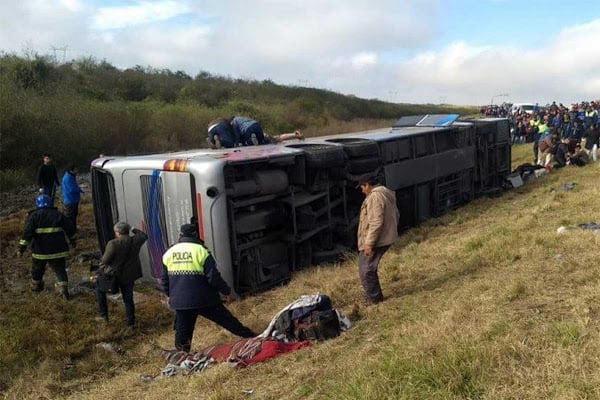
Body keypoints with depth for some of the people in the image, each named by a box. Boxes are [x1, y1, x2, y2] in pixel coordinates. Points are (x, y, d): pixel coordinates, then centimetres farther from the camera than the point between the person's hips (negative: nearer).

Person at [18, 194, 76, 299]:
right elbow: (70, 228, 4)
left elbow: (27, 232, -12)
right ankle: (63, 287, -11)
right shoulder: (58, 214, 3)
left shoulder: (34, 216, -2)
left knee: (37, 269, 21)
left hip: (40, 251, 0)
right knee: (60, 269, 4)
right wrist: (72, 239, 19)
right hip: (58, 250, 0)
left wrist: (22, 247, -10)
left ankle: (35, 285, 39)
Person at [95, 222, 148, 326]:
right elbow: (144, 236, 14)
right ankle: (131, 320, 23)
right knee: (128, 298, 18)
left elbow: (105, 261, -17)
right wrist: (132, 229, 20)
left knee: (100, 288, 21)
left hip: (115, 274, -4)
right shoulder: (135, 241, -8)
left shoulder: (113, 244, -22)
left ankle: (103, 314, 21)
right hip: (129, 275, 4)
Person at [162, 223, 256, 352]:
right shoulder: (201, 251, -10)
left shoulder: (168, 254, 5)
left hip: (180, 302, 3)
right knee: (229, 321, 6)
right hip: (205, 300, -3)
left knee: (182, 332, 16)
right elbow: (214, 277, -13)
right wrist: (228, 292, -1)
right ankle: (251, 337, 13)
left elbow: (165, 281, 13)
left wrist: (171, 295, 31)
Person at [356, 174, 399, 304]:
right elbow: (396, 215, 22)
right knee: (370, 269, 19)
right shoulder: (386, 194, 15)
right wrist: (390, 232, 27)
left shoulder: (375, 197, -18)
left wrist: (369, 243, -23)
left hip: (375, 241, -10)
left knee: (366, 270, -2)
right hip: (384, 238, 10)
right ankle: (376, 296, 26)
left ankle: (374, 299, 6)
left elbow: (376, 222, -25)